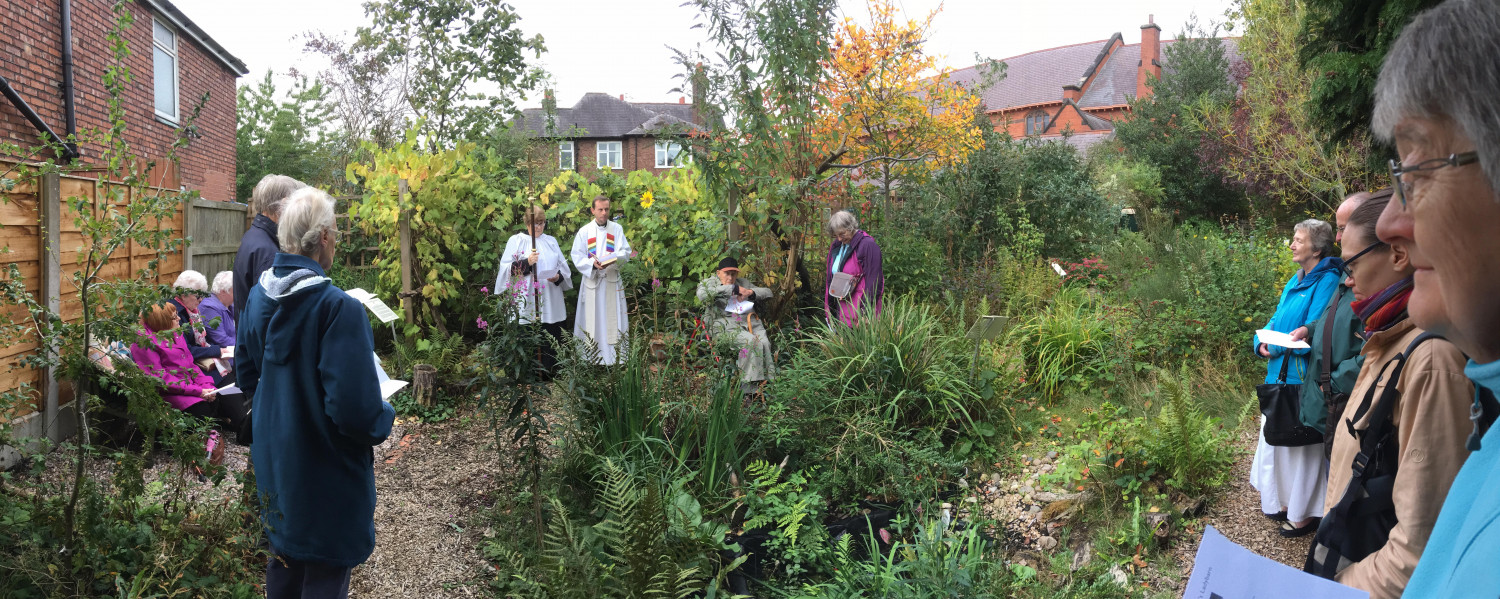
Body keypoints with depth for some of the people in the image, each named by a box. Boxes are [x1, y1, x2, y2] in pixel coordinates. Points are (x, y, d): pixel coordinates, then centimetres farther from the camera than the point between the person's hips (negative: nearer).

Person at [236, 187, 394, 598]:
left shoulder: (259, 296, -3)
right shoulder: (339, 308, -27)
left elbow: (246, 376, 11)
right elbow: (355, 410, -29)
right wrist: (385, 418, -9)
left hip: (273, 461, 7)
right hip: (325, 477, -7)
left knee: (283, 565, 25)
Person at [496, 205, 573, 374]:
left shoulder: (551, 241, 16)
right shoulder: (516, 241, 6)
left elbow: (563, 266, 15)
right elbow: (507, 269, -2)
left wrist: (558, 277, -6)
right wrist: (526, 262, -15)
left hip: (551, 304, 3)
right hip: (527, 304, -3)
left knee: (551, 340, 0)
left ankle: (548, 371, 8)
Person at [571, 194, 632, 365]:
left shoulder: (617, 229, 8)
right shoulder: (584, 232, 5)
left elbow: (626, 252, 0)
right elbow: (577, 257, -1)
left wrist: (614, 257, -22)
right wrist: (593, 263, -20)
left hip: (612, 281, 1)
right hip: (591, 280, -1)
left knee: (613, 321, -1)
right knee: (592, 321, -1)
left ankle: (615, 360, 2)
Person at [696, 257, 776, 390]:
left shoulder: (742, 282, 26)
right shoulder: (710, 282, 12)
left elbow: (767, 292, 23)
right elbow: (702, 294, -14)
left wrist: (750, 292, 1)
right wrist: (732, 288, -12)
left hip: (749, 321, 5)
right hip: (725, 325, -4)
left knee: (764, 343, -27)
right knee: (750, 341, -32)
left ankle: (768, 382, -28)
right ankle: (747, 384, -31)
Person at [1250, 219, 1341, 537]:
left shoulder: (1326, 281, -14)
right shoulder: (1295, 281, 12)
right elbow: (1276, 321, 13)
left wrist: (1278, 346, -18)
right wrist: (1263, 341, -5)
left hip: (1303, 376, -8)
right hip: (1280, 373, 9)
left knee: (1302, 442, 1)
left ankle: (1306, 512, 13)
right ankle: (1286, 501, 30)